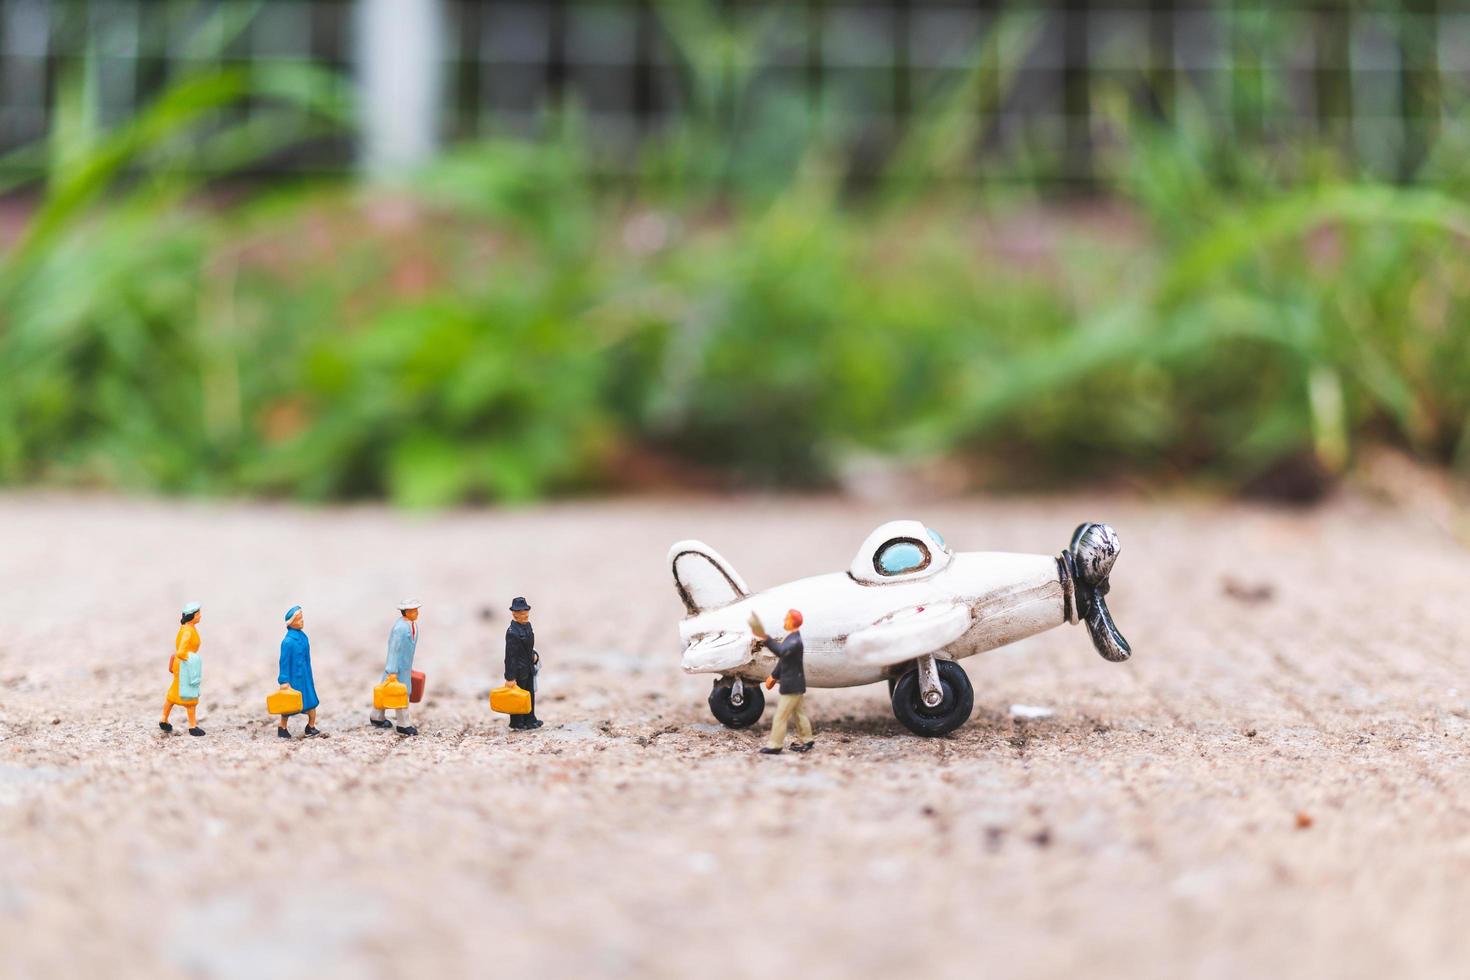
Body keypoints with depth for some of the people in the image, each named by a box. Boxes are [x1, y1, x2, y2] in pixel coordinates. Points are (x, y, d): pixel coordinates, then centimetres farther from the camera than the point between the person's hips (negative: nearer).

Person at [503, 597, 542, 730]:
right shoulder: (512, 632, -24)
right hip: (518, 669, -9)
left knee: (530, 694, 18)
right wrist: (509, 678, -22)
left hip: (529, 668, 9)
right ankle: (517, 724, 16)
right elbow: (510, 656, -23)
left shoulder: (527, 625, 4)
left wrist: (534, 655, 5)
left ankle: (530, 720, 30)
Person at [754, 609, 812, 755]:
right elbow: (783, 659, 19)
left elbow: (782, 651, -43)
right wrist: (774, 676, 21)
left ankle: (774, 746, -2)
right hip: (795, 684, 10)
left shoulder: (795, 641, -23)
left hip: (792, 686, -10)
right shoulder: (792, 638, 10)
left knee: (781, 716, -6)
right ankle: (807, 740, 28)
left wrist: (766, 639, -54)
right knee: (799, 713, 19)